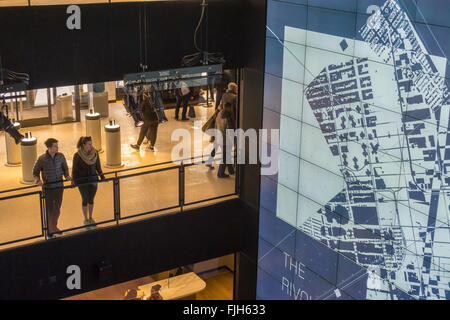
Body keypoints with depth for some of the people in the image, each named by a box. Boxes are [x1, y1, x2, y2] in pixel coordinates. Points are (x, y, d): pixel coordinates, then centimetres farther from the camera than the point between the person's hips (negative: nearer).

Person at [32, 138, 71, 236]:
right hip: (48, 187, -3)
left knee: (57, 208, 14)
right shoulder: (42, 159, -13)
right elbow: (35, 172, -2)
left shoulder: (61, 156, -4)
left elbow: (65, 168, 12)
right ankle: (49, 229, 22)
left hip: (59, 186, 3)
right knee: (49, 209, 6)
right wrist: (38, 181, -21)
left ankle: (55, 226, 33)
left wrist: (67, 176, -7)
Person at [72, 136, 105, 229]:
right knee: (85, 200, 7)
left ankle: (91, 218, 30)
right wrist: (74, 181, -10)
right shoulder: (77, 156, -14)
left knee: (91, 199, 13)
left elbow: (98, 166, 7)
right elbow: (75, 170, -8)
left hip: (93, 180, 3)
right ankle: (86, 219, 23)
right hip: (82, 182, -3)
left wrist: (102, 176, 1)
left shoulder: (95, 153, -4)